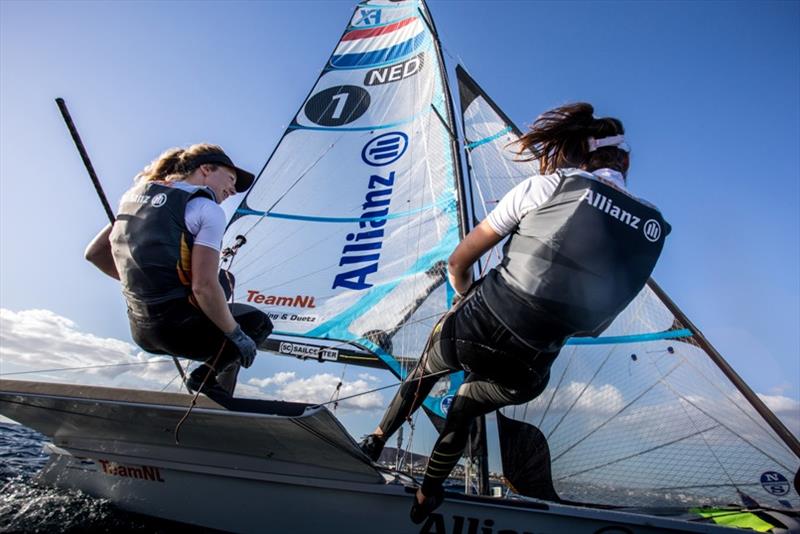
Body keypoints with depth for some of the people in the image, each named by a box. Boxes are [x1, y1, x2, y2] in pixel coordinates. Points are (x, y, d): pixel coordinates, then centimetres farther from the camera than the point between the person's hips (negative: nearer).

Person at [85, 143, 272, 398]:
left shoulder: (136, 195, 11)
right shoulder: (208, 209, -13)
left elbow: (94, 253, 13)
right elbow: (204, 287, -22)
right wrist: (236, 335, -10)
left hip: (141, 331, 7)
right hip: (178, 331, -7)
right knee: (258, 321, 20)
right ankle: (206, 377, 0)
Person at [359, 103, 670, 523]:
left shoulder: (548, 185, -5)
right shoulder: (653, 229, 5)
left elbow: (459, 261, 0)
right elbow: (595, 326, 11)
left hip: (471, 332, -2)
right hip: (525, 374, 3)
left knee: (424, 373, 35)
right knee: (464, 409, 35)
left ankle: (377, 441, 59)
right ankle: (426, 497, 54)